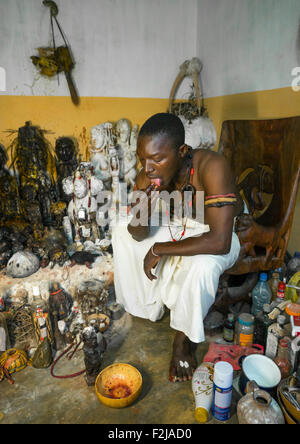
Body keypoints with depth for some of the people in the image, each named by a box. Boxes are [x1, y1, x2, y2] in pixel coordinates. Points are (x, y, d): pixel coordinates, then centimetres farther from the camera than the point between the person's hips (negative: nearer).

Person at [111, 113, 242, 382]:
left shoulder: (211, 166, -35)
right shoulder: (148, 177, -18)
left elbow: (220, 242, -40)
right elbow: (140, 235, -13)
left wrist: (159, 250, -29)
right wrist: (139, 219, -38)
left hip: (211, 239, -5)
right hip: (176, 231, 5)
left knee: (202, 265, -37)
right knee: (121, 231, -2)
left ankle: (184, 339, -6)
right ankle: (148, 305, 12)